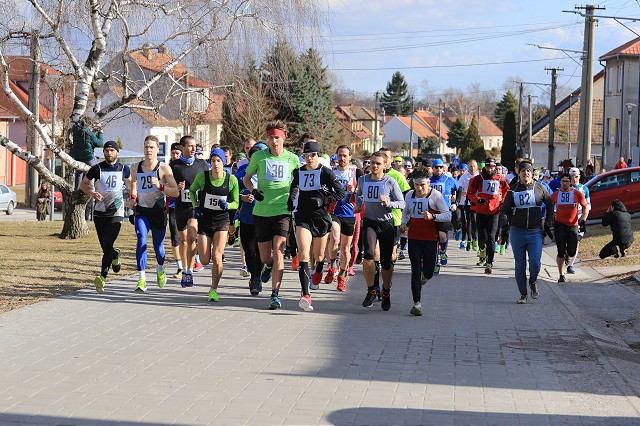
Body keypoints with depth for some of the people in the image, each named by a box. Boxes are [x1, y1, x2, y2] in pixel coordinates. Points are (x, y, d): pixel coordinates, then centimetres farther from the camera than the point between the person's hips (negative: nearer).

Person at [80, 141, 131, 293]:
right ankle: (115, 255, 40)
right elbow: (83, 184, 11)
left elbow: (129, 183, 24)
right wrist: (92, 193, -8)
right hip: (99, 212, 1)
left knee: (107, 244, -15)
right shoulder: (97, 169, 0)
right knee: (105, 246, 5)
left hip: (116, 213, -1)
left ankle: (102, 277, -17)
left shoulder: (124, 169, 4)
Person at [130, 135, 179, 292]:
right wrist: (133, 197, 6)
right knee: (141, 240, -19)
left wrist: (160, 186, -24)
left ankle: (160, 269, 41)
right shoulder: (136, 168, 5)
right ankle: (141, 278, -20)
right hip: (141, 211, 2)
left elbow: (175, 192, -11)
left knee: (158, 245, 8)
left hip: (158, 211, -1)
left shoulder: (164, 168, -6)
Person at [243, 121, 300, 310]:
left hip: (283, 211, -1)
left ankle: (275, 294, -12)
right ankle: (269, 266, 48)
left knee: (277, 251, -16)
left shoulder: (293, 159, 3)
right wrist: (253, 190, -6)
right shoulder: (258, 156, 2)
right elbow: (246, 178, 13)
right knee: (265, 257, 10)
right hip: (262, 211, 2)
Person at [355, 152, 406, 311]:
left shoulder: (390, 182, -7)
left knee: (386, 261, 4)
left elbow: (402, 203, -4)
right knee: (368, 254, -21)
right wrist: (358, 205, 10)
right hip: (369, 222, 1)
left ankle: (386, 293, 26)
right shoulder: (363, 180, 4)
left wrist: (388, 203, -20)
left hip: (387, 223, -1)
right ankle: (371, 291, -7)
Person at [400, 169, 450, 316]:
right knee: (416, 271, -2)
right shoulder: (409, 195, 8)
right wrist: (404, 223, 9)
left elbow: (448, 216, -8)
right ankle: (417, 303, 1)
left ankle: (425, 275, 44)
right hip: (414, 238, 3)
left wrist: (432, 217, -24)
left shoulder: (435, 196, -7)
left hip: (431, 239, -3)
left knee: (428, 272, 5)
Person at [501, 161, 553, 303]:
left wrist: (548, 223, 10)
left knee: (535, 262, -14)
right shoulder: (513, 190, 5)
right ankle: (523, 294, 16)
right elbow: (505, 209, 10)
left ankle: (533, 281, 18)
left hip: (535, 232, -1)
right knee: (520, 265, 4)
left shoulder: (540, 188, 2)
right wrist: (505, 222, -9)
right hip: (517, 231, 2)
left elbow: (549, 205, 15)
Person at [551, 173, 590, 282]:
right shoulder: (556, 194, 1)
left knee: (572, 253, -1)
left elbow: (586, 207, 6)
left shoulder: (577, 193, -2)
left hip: (573, 225, 0)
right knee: (561, 252, -2)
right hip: (559, 224, 0)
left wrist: (583, 219, -6)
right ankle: (561, 275, 9)